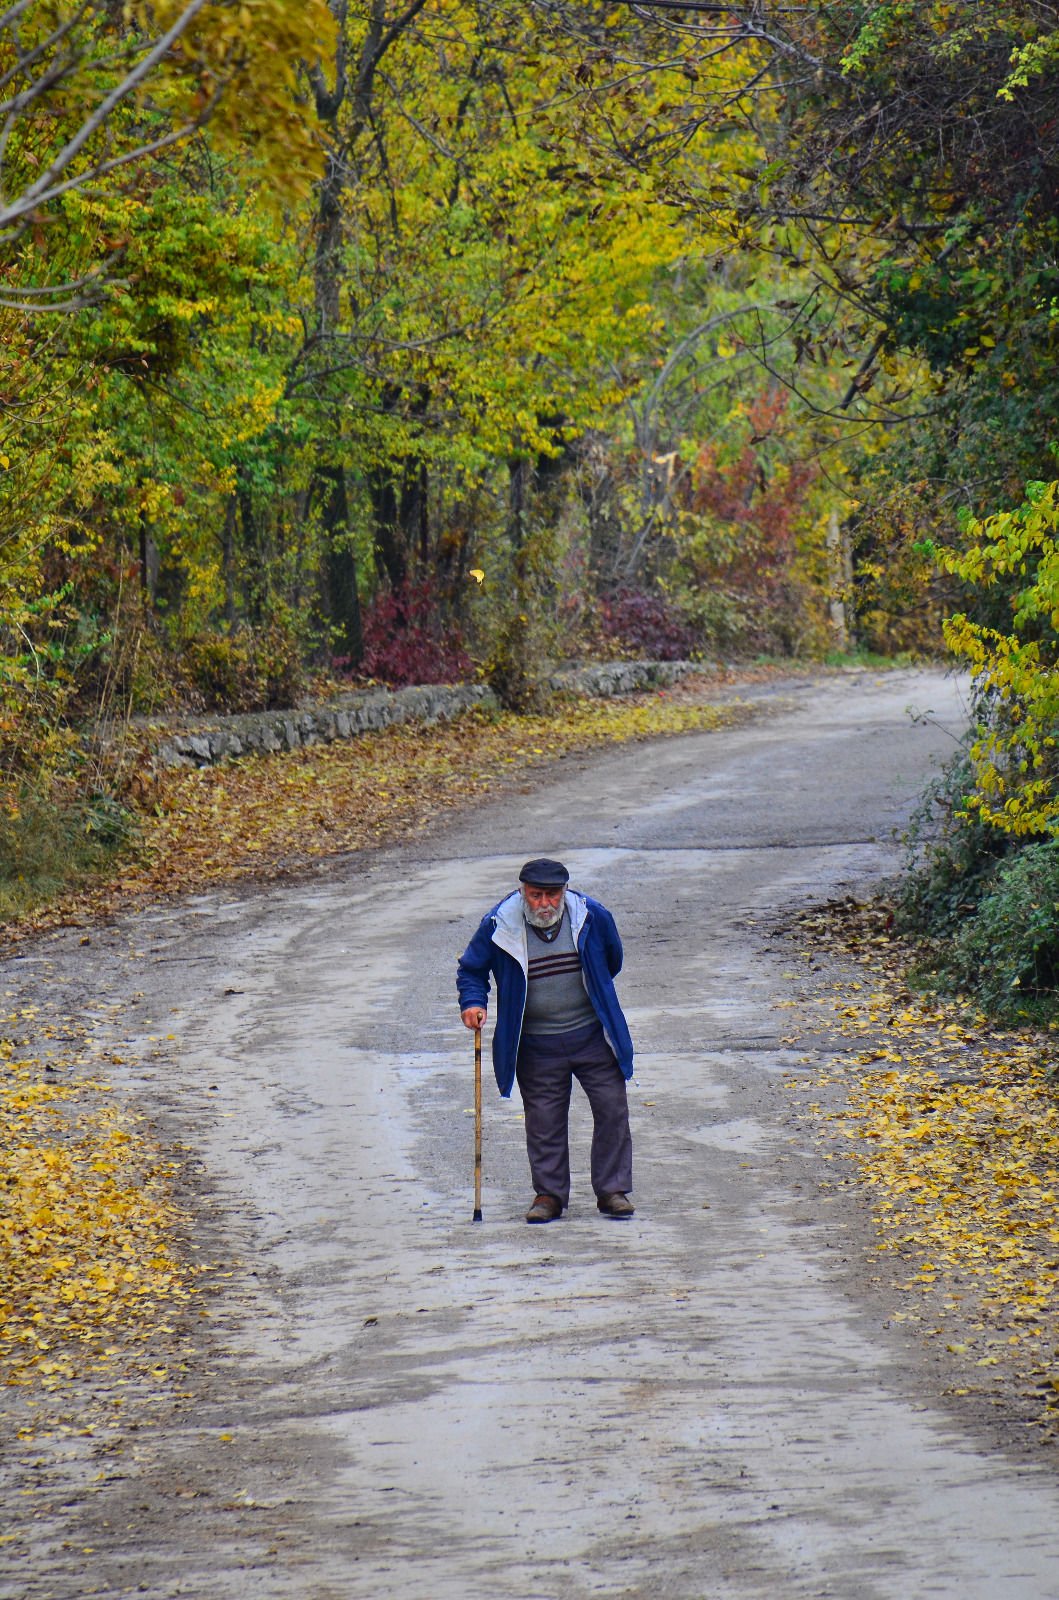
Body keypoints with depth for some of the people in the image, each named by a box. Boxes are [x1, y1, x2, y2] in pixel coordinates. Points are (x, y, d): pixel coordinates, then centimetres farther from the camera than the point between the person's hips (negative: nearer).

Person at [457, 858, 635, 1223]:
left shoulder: (594, 918, -7)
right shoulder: (498, 926, -10)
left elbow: (611, 962, 14)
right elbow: (472, 969, 4)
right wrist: (472, 1002, -13)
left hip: (592, 1037, 1)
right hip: (536, 1046, -1)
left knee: (612, 1110, 0)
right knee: (544, 1120, 3)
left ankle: (612, 1190, 12)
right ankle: (549, 1194, 16)